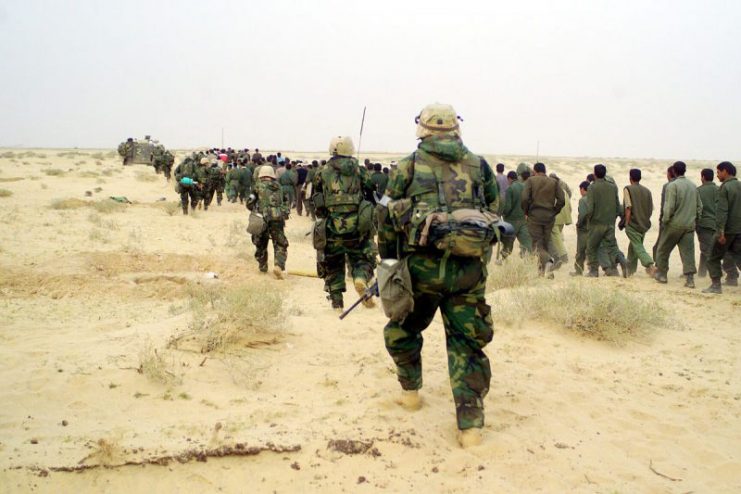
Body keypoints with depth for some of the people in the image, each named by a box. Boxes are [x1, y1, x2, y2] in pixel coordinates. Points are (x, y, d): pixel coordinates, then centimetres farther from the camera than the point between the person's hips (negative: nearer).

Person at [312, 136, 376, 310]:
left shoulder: (322, 172, 6)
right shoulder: (358, 170, 4)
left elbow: (315, 200, 12)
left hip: (331, 226, 1)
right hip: (356, 226, -1)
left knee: (333, 264, 14)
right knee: (361, 258, 15)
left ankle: (337, 301, 11)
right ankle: (361, 278, -15)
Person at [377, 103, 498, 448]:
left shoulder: (409, 166, 5)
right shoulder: (480, 167, 11)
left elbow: (387, 217, 5)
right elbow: (494, 216, 12)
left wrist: (388, 261, 14)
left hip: (423, 265, -1)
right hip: (469, 270, 2)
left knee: (403, 329, 22)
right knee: (466, 343, 7)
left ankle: (411, 392, 34)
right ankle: (470, 425, 4)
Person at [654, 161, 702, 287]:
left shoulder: (672, 185, -11)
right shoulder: (693, 186, 8)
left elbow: (669, 207, -16)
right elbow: (699, 206, 11)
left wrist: (665, 220, -4)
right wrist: (695, 219, 19)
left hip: (674, 224, -5)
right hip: (689, 225, 5)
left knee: (663, 250, 12)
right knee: (688, 252, 3)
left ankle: (661, 274, 19)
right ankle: (690, 279, -4)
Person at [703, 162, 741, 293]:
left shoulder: (725, 187, -12)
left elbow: (722, 211, -19)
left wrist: (720, 231, -21)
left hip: (728, 229, -6)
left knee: (714, 257, 8)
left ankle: (716, 285, 7)